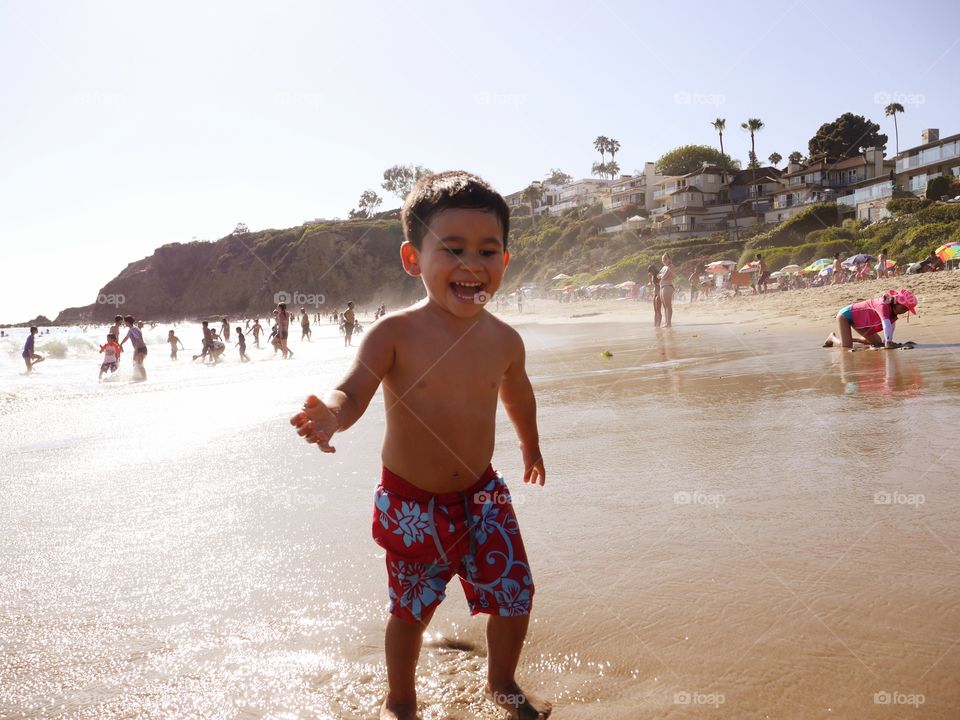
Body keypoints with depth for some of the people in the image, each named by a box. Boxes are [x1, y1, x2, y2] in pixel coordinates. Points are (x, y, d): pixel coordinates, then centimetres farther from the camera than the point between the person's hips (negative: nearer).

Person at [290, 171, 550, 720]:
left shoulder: (504, 340, -6)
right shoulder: (395, 334, -19)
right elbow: (352, 392, -29)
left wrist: (531, 448, 29)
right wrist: (331, 416, -54)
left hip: (481, 494, 3)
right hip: (411, 504, -3)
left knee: (515, 596, 9)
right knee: (412, 609, 14)